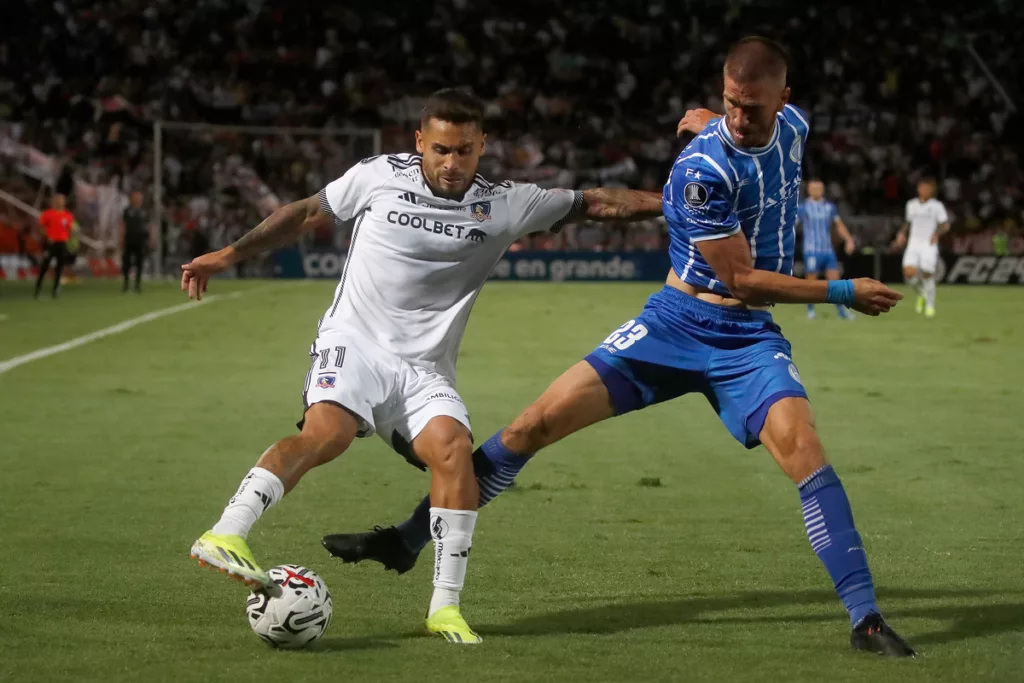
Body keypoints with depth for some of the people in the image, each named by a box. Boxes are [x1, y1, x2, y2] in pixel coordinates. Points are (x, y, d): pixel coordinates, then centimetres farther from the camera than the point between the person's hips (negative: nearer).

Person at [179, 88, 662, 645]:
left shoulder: (505, 206, 4)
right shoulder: (377, 176, 1)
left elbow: (596, 203, 8)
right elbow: (307, 214, 15)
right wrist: (228, 255, 16)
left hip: (424, 370, 2)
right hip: (353, 343, -2)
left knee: (454, 448, -24)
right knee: (328, 431, -32)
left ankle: (444, 607, -17)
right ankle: (224, 535, -40)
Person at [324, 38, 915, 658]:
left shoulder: (793, 126, -2)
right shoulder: (704, 169, -21)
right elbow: (741, 278, -20)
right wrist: (844, 293, -16)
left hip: (749, 336, 3)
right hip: (679, 323, -3)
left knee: (800, 442, -24)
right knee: (538, 422, -6)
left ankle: (866, 617, -19)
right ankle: (408, 541, 9)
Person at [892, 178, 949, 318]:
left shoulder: (937, 206, -1)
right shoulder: (911, 205, 12)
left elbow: (946, 225, -3)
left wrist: (937, 233, -21)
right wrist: (902, 234, 9)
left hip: (929, 245, -3)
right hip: (913, 244, 3)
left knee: (927, 275, -5)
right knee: (909, 273, -15)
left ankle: (930, 305, 17)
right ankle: (921, 295, 15)